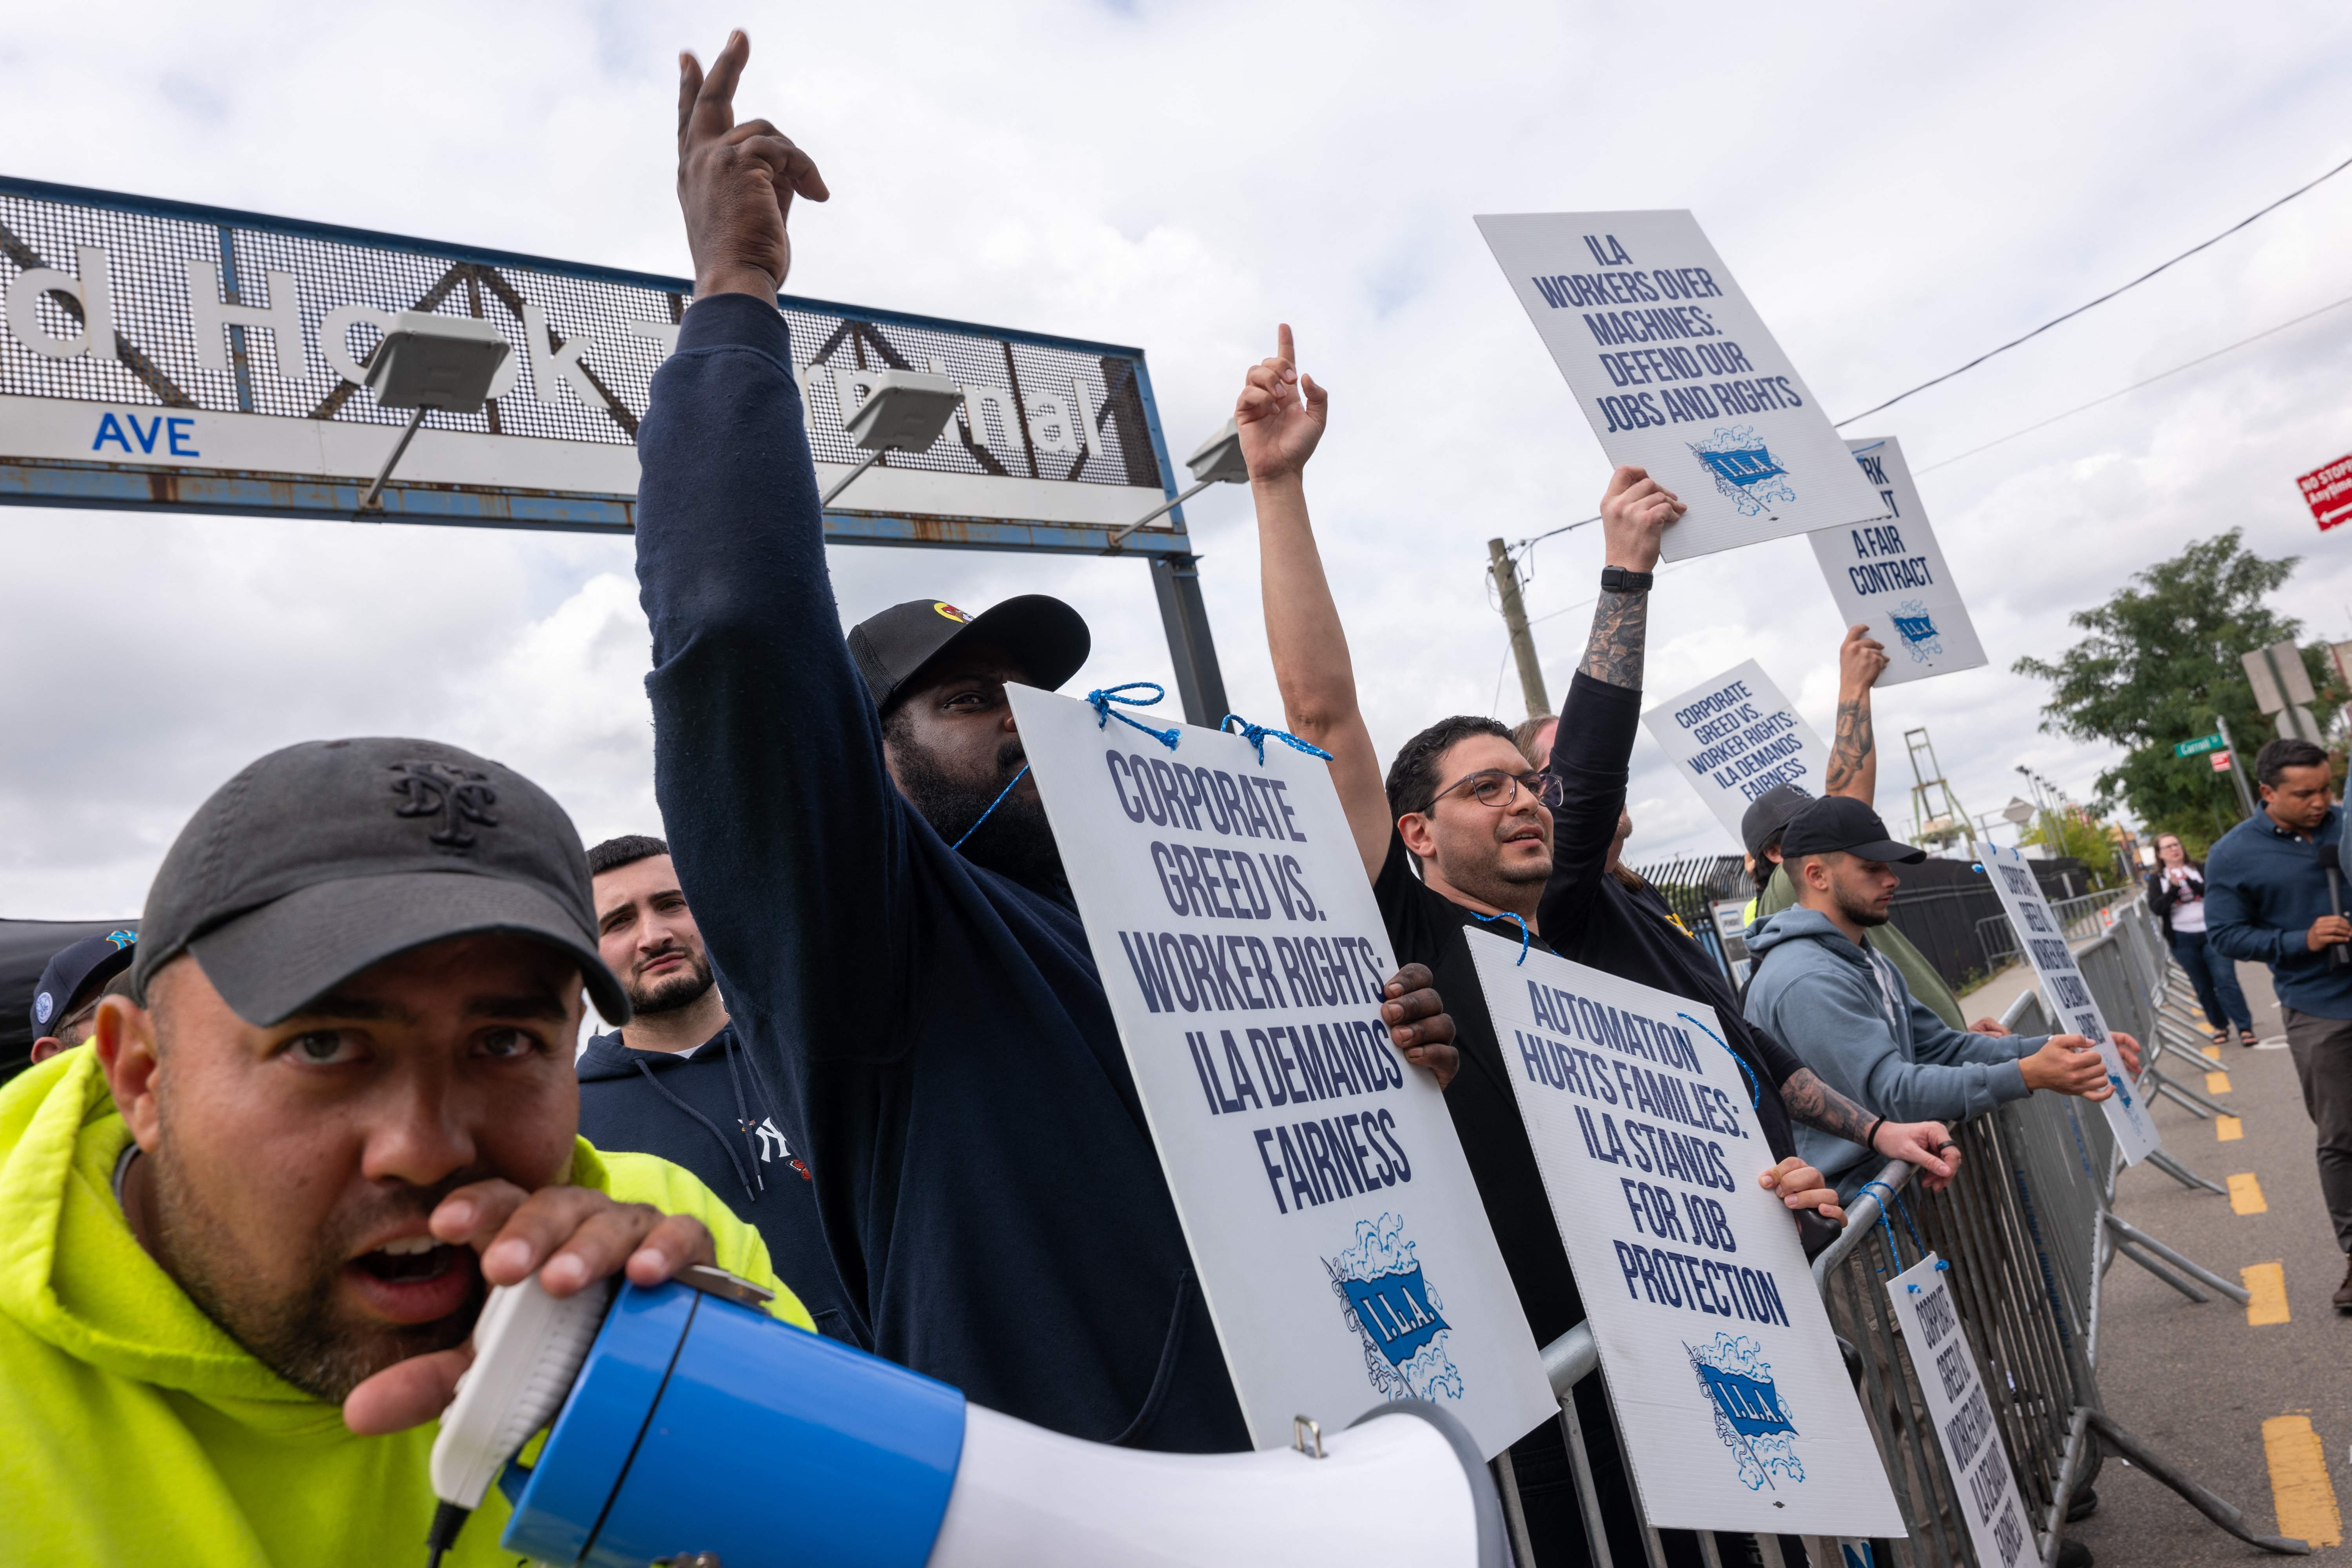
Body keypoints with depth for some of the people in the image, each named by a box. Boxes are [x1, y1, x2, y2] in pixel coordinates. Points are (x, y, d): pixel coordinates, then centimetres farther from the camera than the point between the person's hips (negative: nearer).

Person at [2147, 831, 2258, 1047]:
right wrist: (2174, 888, -20)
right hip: (2182, 940, 1)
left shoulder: (2200, 869, 4)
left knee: (2226, 981, -7)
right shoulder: (2157, 879, 3)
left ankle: (2245, 1028, -2)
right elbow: (2156, 909, -9)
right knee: (2203, 986, 8)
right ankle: (2220, 1026, 21)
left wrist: (2191, 882, -21)